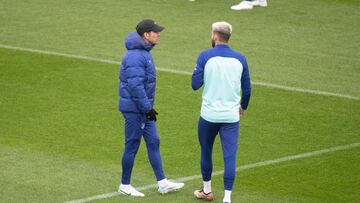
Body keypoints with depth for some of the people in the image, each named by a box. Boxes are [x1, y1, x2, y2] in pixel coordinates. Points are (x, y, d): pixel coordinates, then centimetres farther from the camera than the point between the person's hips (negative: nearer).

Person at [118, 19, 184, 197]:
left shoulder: (144, 52, 11)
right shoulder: (135, 56, -22)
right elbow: (135, 85, -26)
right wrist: (147, 108, -23)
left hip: (143, 108, 10)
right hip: (134, 108, -10)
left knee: (153, 142, 11)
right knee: (132, 146, 1)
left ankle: (162, 183, 16)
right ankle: (125, 185, 13)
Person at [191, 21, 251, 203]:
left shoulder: (205, 56, -7)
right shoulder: (240, 59, 2)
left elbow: (195, 84, -7)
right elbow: (247, 89, 8)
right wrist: (243, 106, 26)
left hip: (209, 115, -1)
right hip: (231, 116, 1)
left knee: (206, 152, 18)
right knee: (229, 157, -1)